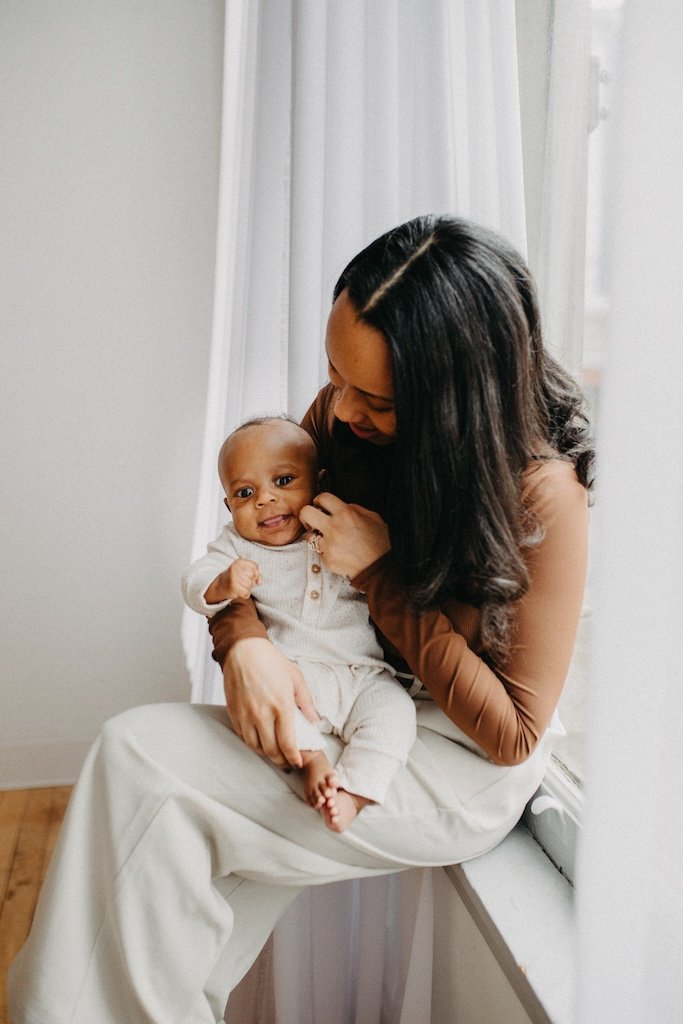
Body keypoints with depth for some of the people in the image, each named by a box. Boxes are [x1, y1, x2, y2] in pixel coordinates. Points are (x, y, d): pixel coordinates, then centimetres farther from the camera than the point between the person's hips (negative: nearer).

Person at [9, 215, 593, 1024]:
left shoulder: (542, 494, -22)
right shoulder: (345, 413, -7)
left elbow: (513, 732, -18)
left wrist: (380, 572, -24)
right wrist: (244, 643, -20)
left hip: (463, 770, -6)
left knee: (139, 755, -19)